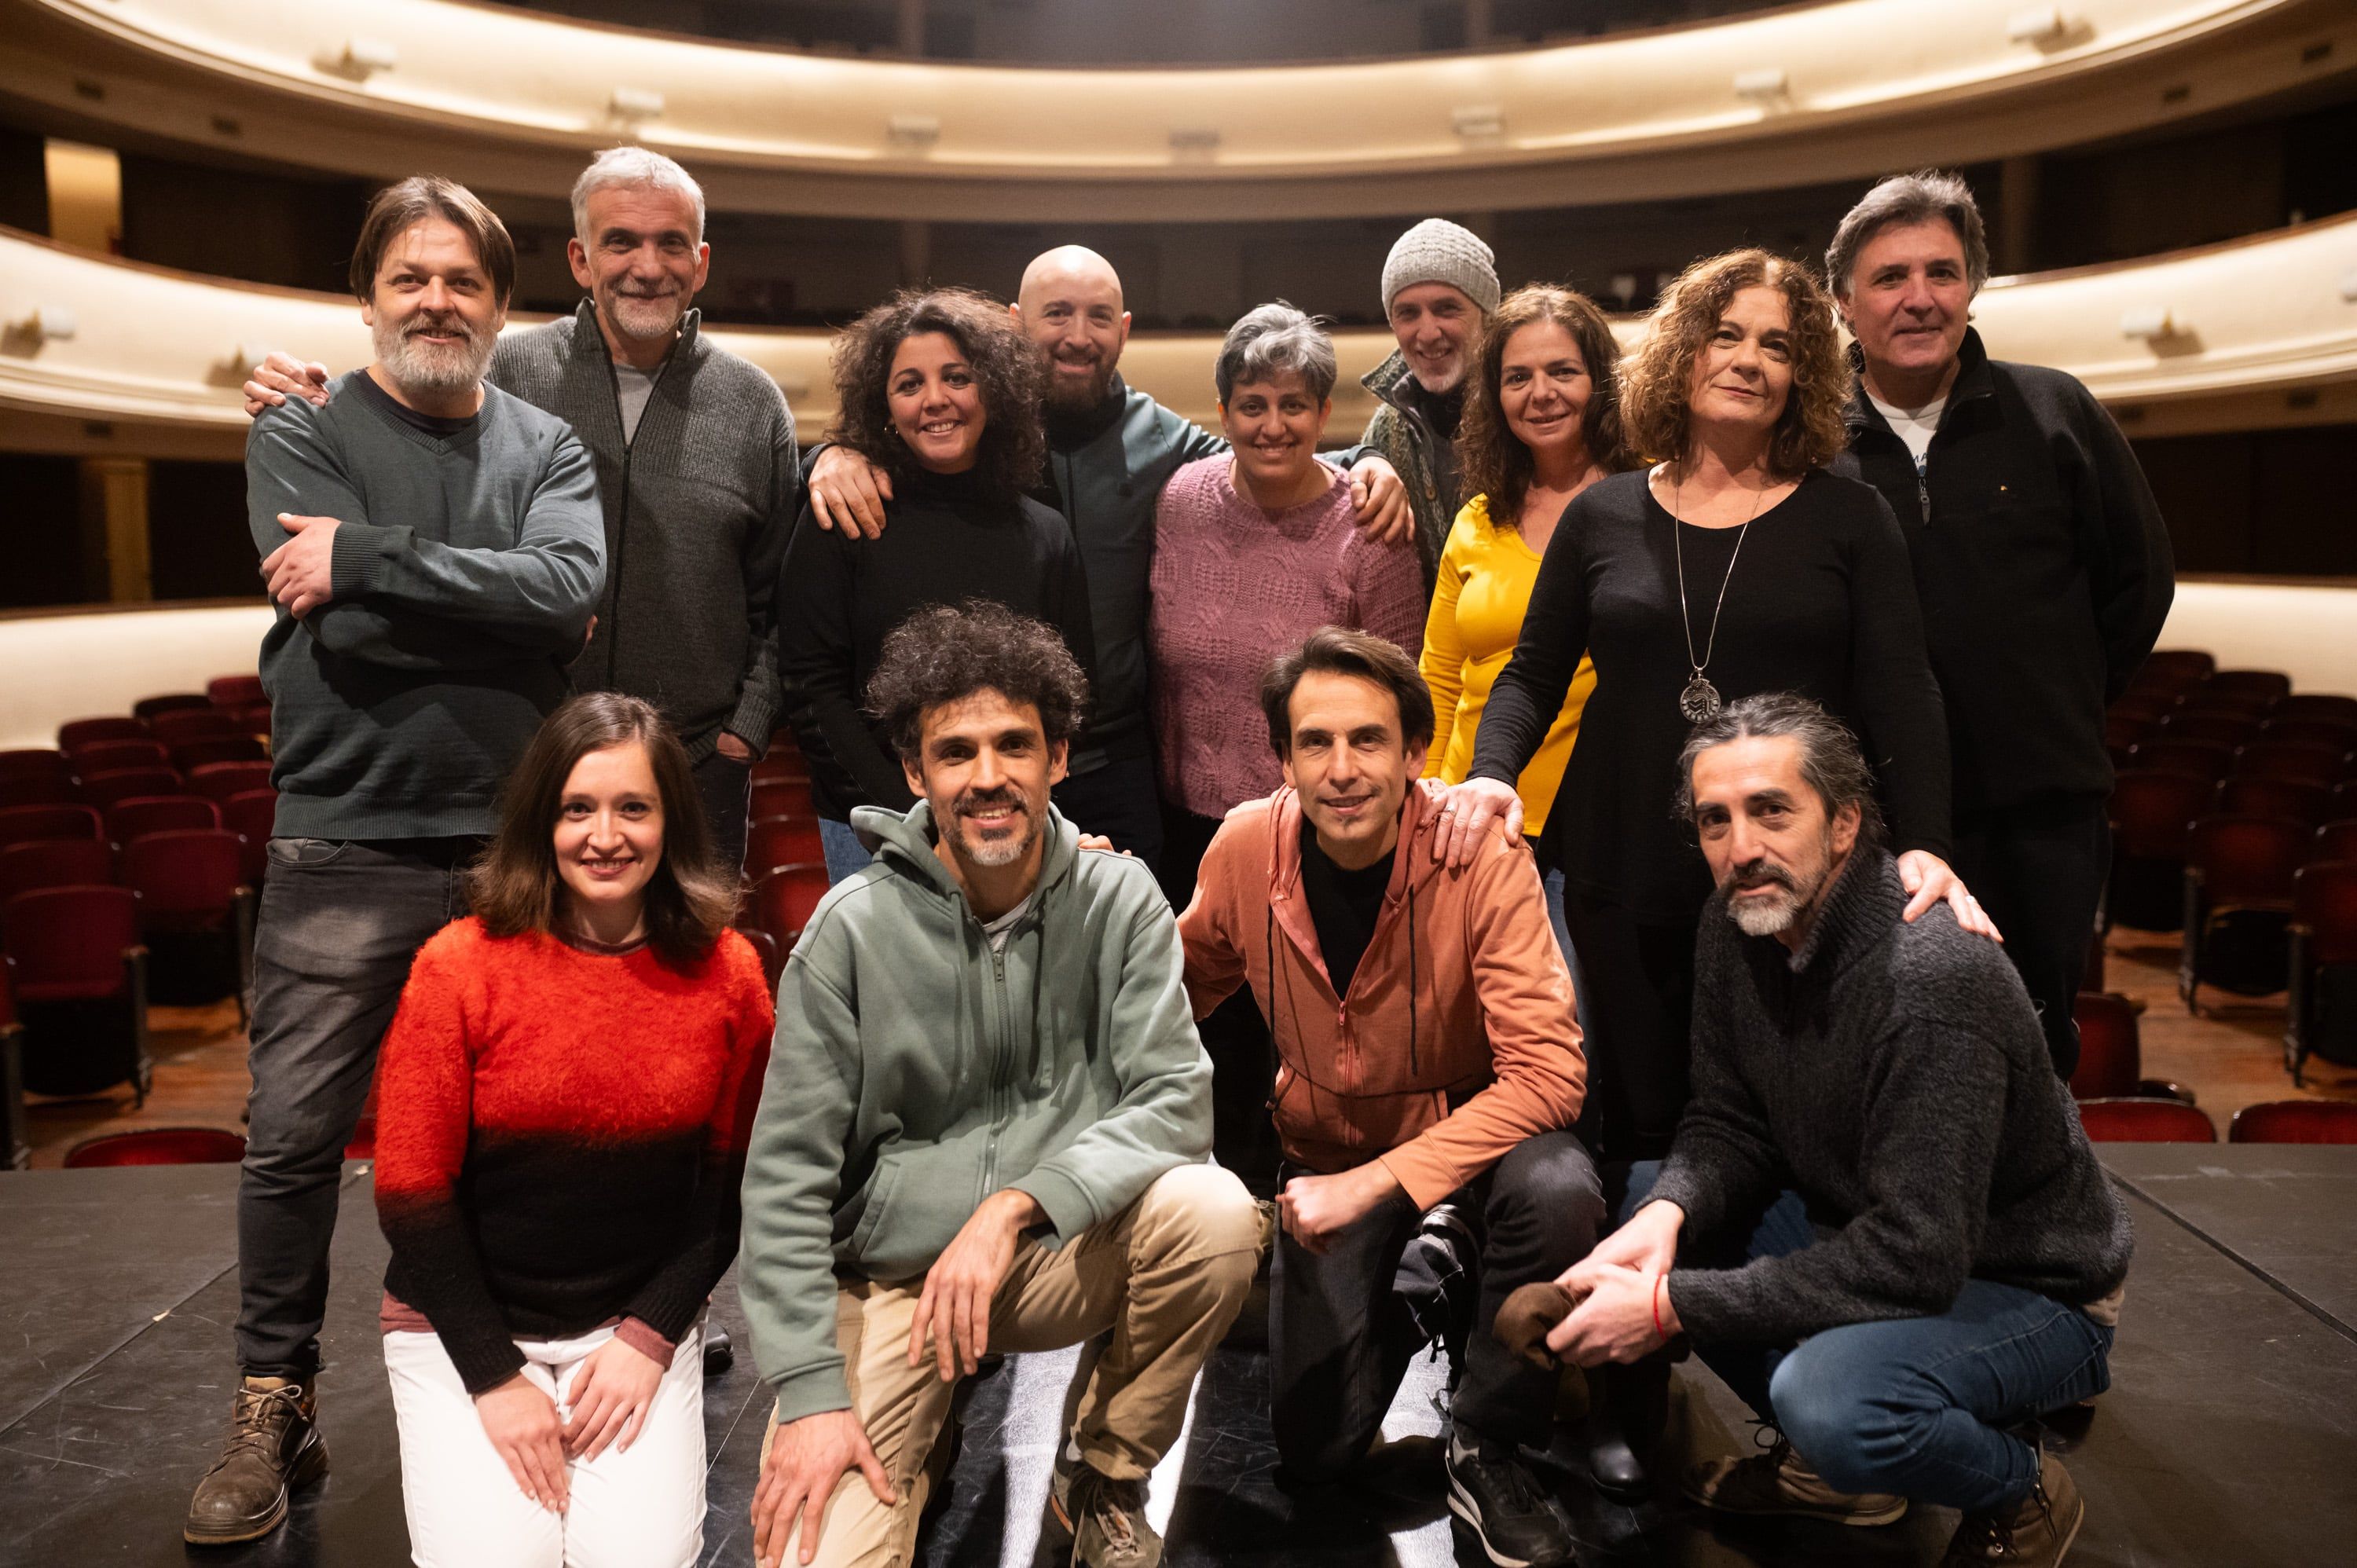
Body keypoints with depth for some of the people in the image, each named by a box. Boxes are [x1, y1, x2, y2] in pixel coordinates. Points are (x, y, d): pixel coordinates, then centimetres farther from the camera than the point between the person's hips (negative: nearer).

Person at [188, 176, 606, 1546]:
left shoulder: (547, 448, 9)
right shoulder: (302, 434, 4)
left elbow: (573, 585, -13)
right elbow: (344, 633, -11)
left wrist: (366, 556, -15)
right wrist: (503, 607, -10)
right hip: (347, 847, -1)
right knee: (296, 1137, 1)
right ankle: (275, 1413, 17)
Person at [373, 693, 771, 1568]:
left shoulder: (727, 973, -6)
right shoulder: (460, 965, -13)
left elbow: (733, 1179, 0)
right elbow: (411, 1189, -9)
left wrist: (648, 1337, -8)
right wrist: (496, 1378, -11)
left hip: (640, 1322, 1)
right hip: (464, 1326, -1)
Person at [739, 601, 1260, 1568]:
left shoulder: (1119, 902, -5)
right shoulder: (852, 929, -10)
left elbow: (1175, 1102, -13)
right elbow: (786, 1178, -8)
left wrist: (1013, 1207, -26)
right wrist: (811, 1393, -16)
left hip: (1061, 1260, 2)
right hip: (889, 1278, -1)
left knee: (1217, 1213, -27)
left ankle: (1101, 1480, -1)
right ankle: (924, 1441, 16)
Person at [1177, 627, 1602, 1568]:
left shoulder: (1482, 856, -23)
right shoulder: (1245, 851, -13)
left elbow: (1548, 1075, -28)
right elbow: (1176, 993, 7)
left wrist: (1376, 1184, -31)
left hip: (1471, 1144, -2)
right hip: (1327, 1162, 2)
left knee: (1555, 1189, -36)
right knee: (1316, 1448, -5)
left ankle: (1486, 1449, -8)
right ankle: (1418, 1282, 27)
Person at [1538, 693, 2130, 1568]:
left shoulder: (1932, 976, -32)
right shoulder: (1735, 933, -6)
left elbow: (1914, 1257, -32)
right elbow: (1730, 1127, 2)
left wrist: (1672, 1305, -30)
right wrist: (1666, 1213, -22)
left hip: (2032, 1289, -8)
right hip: (1858, 1239, 8)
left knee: (1829, 1397, -34)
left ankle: (2021, 1495, 2)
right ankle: (1827, 1463, 13)